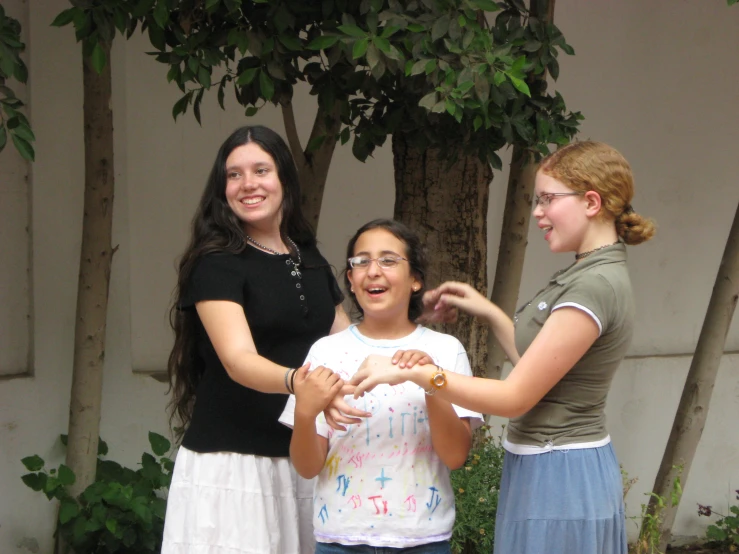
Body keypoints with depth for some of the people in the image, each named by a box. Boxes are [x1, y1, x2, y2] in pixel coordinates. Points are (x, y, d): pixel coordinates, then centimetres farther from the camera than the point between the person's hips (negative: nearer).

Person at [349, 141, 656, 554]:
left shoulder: (595, 287, -21)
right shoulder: (593, 274, 11)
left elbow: (516, 397, -20)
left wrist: (412, 373, -19)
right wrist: (489, 312, 14)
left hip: (558, 478, -10)